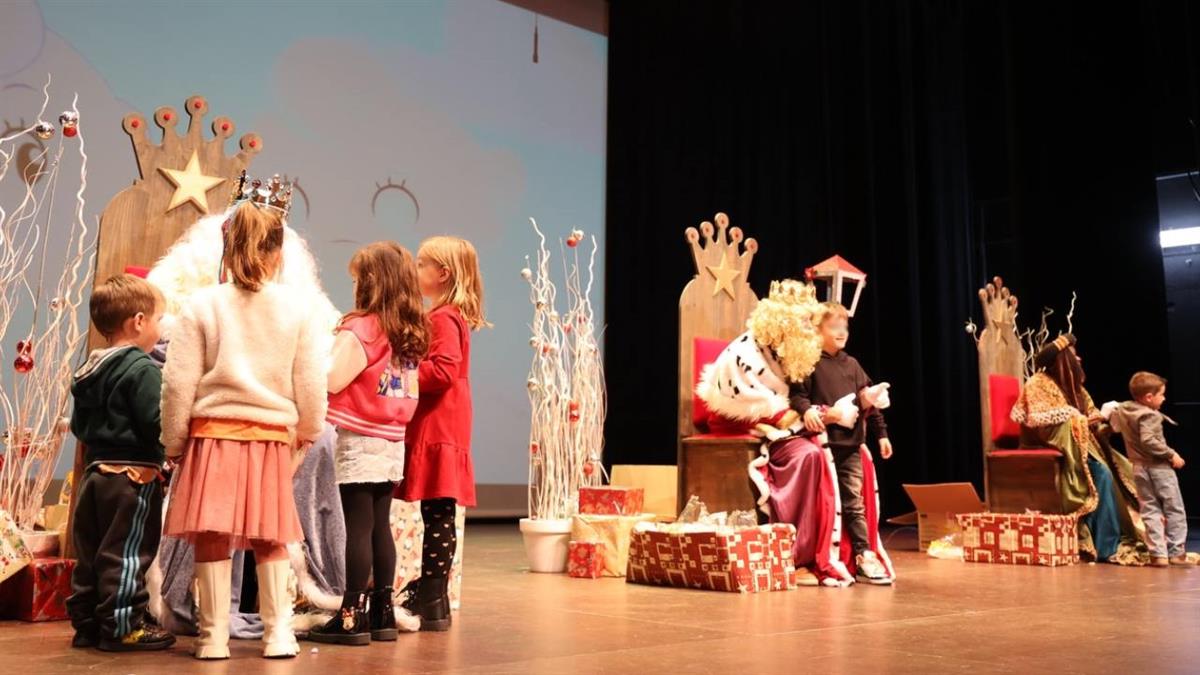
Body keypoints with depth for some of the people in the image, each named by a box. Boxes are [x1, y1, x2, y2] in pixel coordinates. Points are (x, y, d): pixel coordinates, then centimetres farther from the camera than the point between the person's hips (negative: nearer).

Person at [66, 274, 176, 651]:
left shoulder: (89, 370, 12)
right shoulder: (142, 368, -15)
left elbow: (78, 425, 17)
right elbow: (157, 422, -22)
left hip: (96, 469, 9)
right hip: (134, 475, -9)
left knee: (91, 552, 14)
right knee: (126, 554, -3)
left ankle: (86, 623, 22)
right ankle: (121, 627, 2)